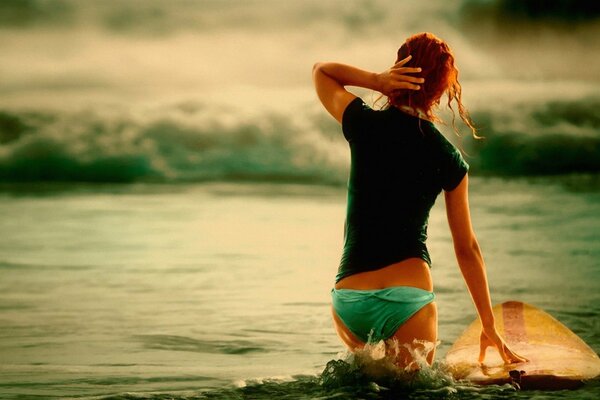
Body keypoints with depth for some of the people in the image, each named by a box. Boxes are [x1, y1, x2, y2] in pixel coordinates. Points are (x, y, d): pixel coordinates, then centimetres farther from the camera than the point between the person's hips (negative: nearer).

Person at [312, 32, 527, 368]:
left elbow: (322, 71, 20)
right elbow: (468, 249, 11)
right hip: (410, 299, -1)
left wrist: (377, 81, 1)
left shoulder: (364, 125, -1)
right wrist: (489, 325, 21)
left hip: (349, 300, 1)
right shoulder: (450, 160, 3)